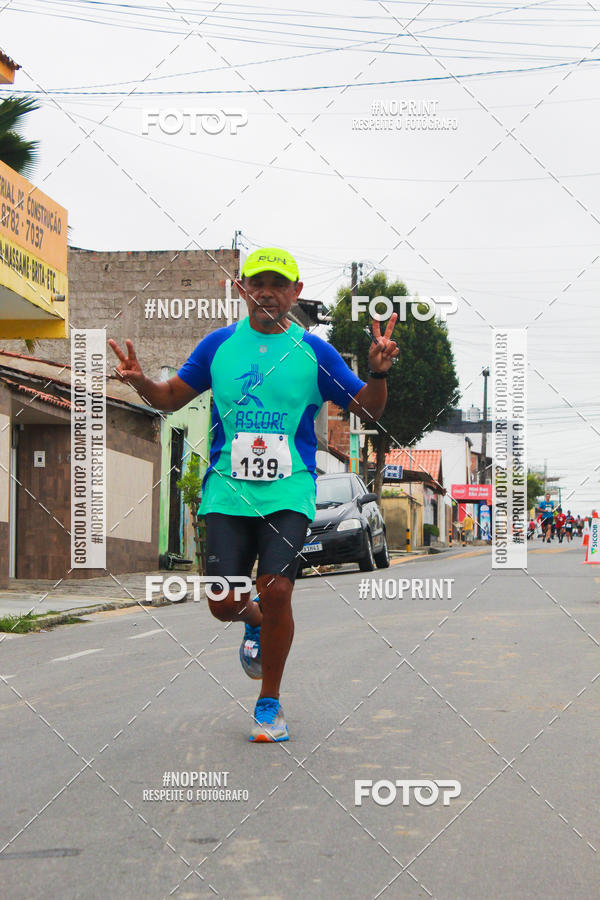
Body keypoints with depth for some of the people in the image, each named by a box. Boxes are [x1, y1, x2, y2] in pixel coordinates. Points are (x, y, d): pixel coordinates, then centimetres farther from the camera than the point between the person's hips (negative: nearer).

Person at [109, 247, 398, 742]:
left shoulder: (314, 351, 2)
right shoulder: (218, 345, 7)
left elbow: (368, 409, 7)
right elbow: (172, 397, 17)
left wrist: (378, 372, -13)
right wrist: (140, 381, -4)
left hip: (289, 491, -2)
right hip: (228, 490, 2)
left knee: (276, 590, -16)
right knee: (223, 603, -3)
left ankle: (270, 703, 3)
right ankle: (256, 623, 37)